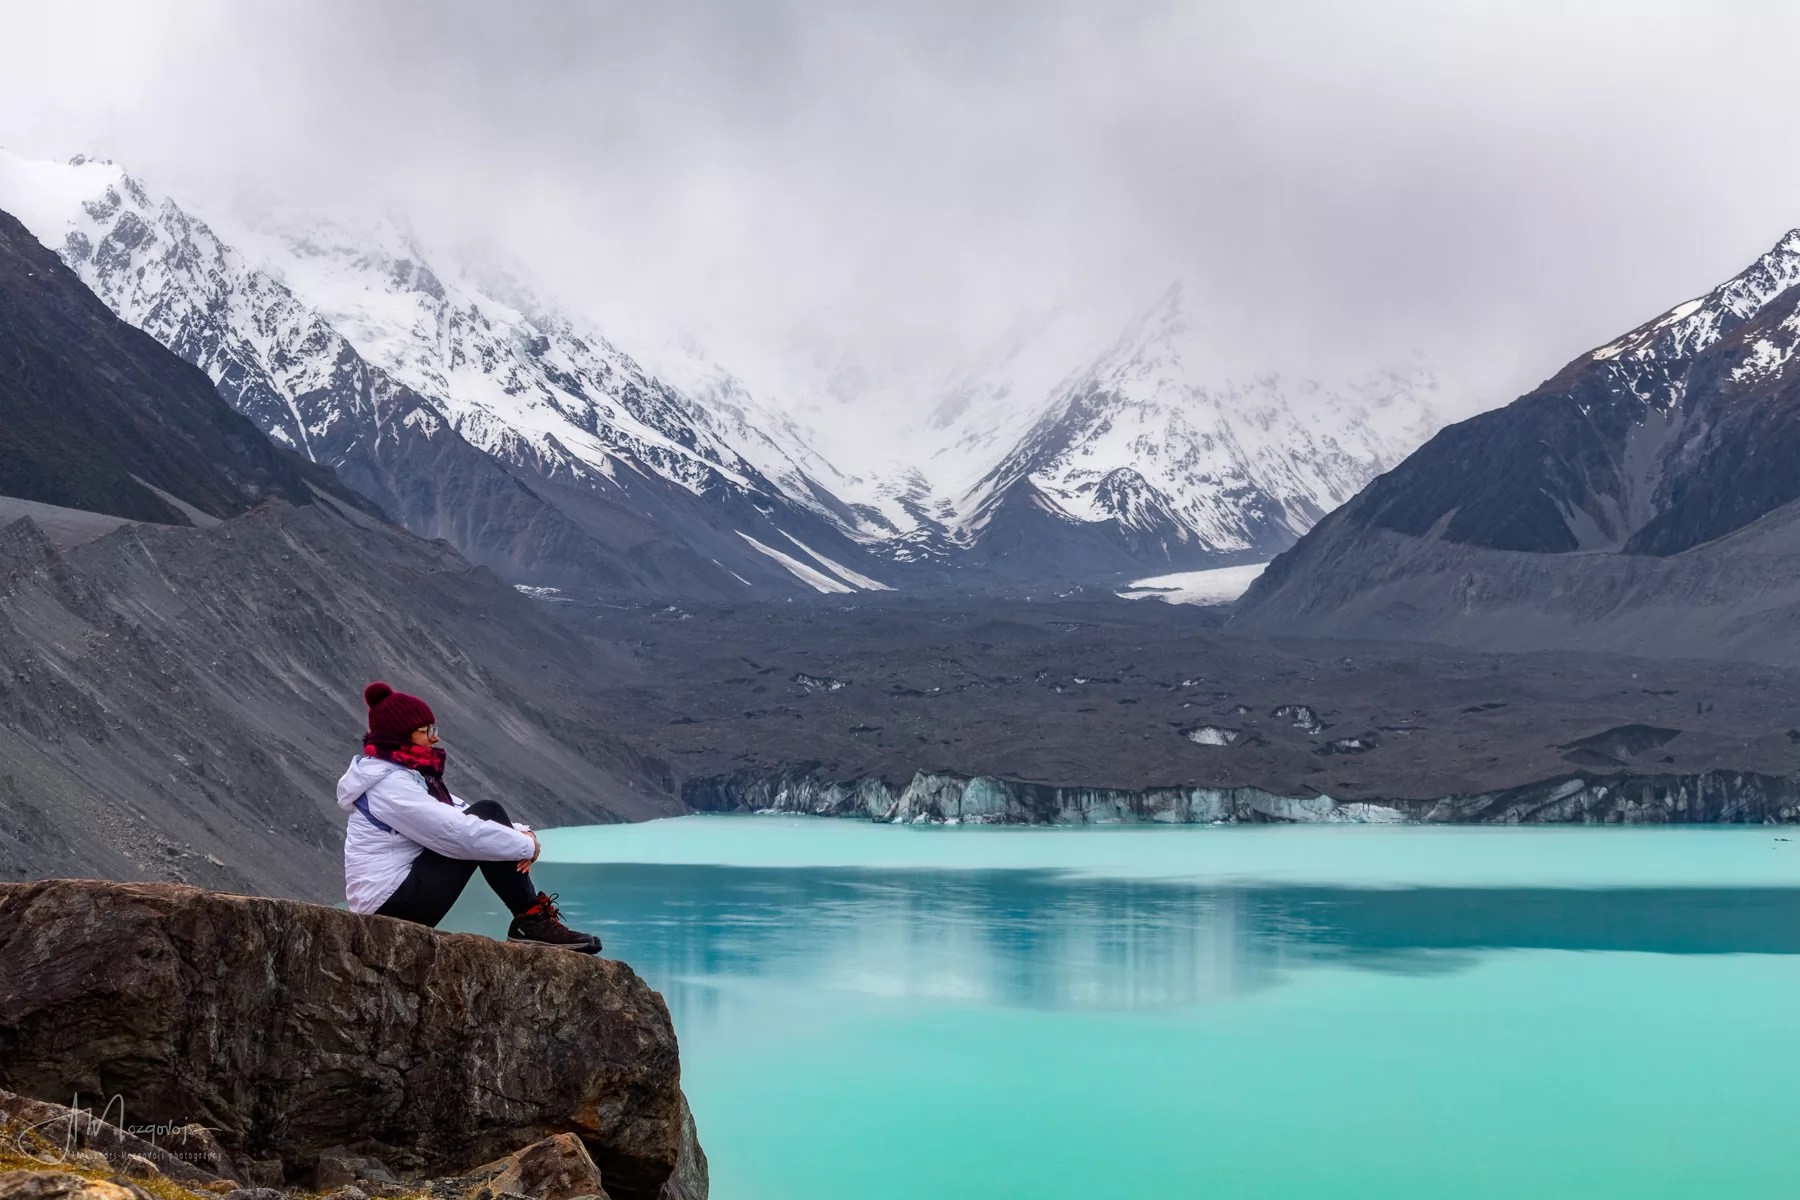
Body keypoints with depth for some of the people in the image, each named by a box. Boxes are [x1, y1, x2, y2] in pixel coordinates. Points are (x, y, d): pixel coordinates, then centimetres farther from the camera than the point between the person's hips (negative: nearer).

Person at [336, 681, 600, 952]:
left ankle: (531, 917, -2)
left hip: (395, 899, 10)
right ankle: (531, 921, -10)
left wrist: (520, 833, -5)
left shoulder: (407, 774, 15)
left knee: (487, 816, 3)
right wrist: (527, 845, -13)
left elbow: (460, 815, 12)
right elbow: (459, 832, -23)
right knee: (487, 815, -13)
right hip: (392, 904, -10)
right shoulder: (389, 785, -17)